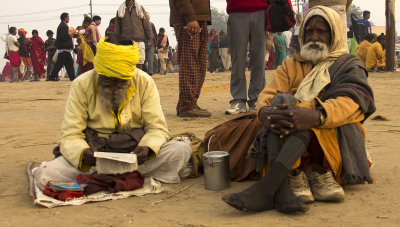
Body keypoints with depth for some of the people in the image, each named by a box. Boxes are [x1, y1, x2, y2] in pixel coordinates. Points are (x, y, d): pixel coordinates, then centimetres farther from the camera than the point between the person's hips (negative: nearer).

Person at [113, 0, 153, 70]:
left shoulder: (140, 8, 12)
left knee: (140, 61, -3)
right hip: (125, 41, 0)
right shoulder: (120, 10, 15)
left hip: (139, 40, 0)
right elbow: (117, 27, 15)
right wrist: (117, 40, 9)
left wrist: (149, 38, 3)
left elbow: (146, 24, 9)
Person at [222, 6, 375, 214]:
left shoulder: (349, 65, 12)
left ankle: (267, 186, -47)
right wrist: (264, 111, -24)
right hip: (287, 138, 3)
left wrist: (315, 116, -33)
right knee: (281, 101, -25)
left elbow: (350, 101, -11)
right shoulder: (290, 66, 23)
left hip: (334, 138, -2)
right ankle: (283, 188, -45)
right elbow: (267, 94, 4)